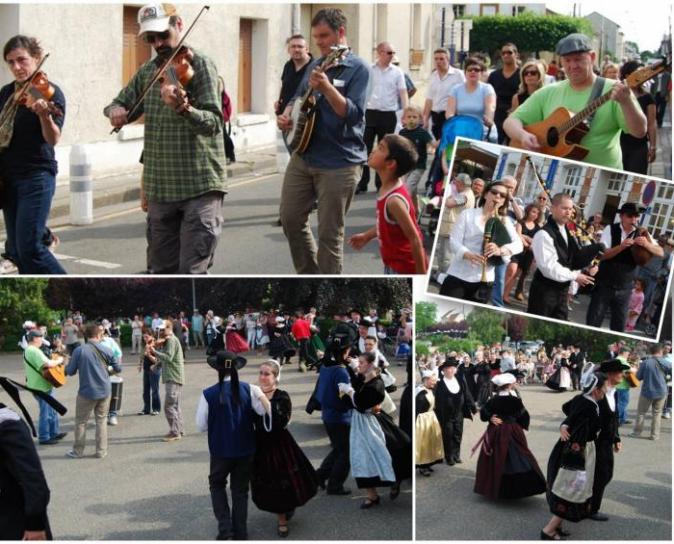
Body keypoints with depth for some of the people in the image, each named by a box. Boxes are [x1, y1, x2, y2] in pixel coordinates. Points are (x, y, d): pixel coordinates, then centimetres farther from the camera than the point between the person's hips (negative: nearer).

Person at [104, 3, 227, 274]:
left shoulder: (200, 64, -7)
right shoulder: (147, 71, 12)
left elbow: (213, 123, -18)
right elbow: (121, 103, 19)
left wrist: (183, 108, -39)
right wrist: (116, 110, -6)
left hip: (199, 186, -6)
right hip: (160, 188, 6)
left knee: (192, 270, -13)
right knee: (163, 268, 13)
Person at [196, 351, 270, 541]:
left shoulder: (208, 394, -15)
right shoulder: (249, 389, -12)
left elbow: (201, 426, -8)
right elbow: (267, 412, -12)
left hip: (220, 449, -2)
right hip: (245, 449, 2)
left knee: (217, 485, 20)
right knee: (240, 489, 16)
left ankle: (225, 528, 6)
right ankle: (240, 533, 22)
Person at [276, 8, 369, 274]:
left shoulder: (357, 68, -8)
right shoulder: (314, 66, 13)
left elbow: (352, 114, -19)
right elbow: (297, 99, 24)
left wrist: (326, 88, -32)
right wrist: (286, 115, 3)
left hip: (339, 164, -7)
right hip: (303, 156, 7)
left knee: (329, 233, -2)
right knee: (291, 218, 10)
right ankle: (309, 273, 28)